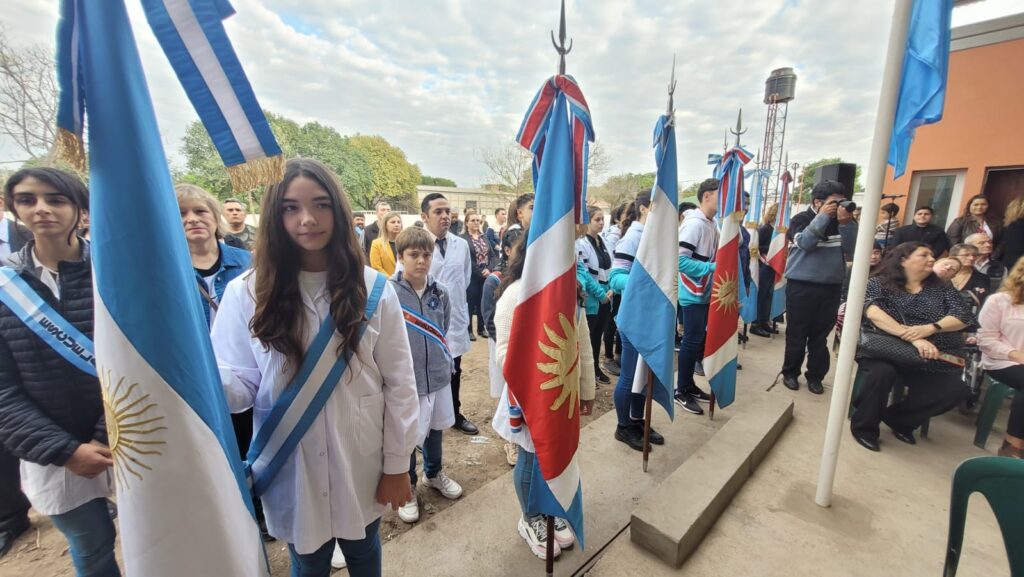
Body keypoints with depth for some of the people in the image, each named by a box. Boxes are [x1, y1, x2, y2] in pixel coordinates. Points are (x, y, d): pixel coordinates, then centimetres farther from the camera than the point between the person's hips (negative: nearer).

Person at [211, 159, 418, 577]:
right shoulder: (247, 293, -9)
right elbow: (239, 383, -5)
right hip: (292, 468, 0)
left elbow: (399, 385, -7)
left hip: (361, 464, 1)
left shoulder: (374, 289, -9)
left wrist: (397, 465, -4)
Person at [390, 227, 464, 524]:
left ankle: (434, 473, 47)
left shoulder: (440, 291, -3)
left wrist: (443, 358, 13)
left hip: (438, 374, 4)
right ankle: (407, 488, 36)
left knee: (435, 428, 22)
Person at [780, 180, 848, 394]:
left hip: (831, 287, 4)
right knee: (797, 333, 4)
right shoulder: (801, 219, -2)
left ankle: (815, 376, 21)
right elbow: (805, 243, -20)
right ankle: (790, 373, 17)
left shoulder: (840, 221, 10)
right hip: (802, 286, -4)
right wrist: (823, 216, -18)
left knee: (821, 335, 9)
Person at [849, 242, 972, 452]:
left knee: (958, 387, -22)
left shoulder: (941, 288, 16)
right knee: (881, 372, -36)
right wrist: (913, 337, -26)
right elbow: (874, 313, -16)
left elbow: (963, 316, 3)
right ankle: (864, 426, -9)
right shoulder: (879, 283, 1)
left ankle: (899, 419, 5)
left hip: (931, 360, 5)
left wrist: (929, 328, -17)